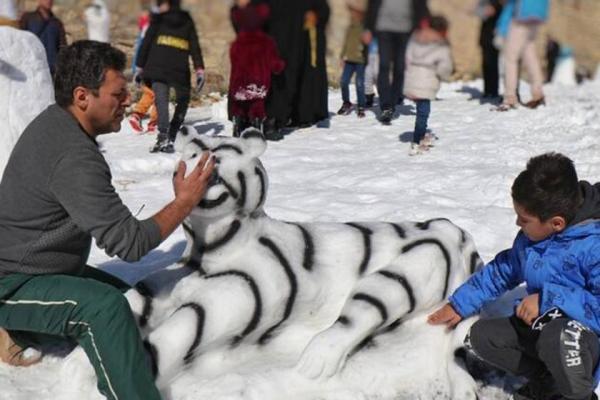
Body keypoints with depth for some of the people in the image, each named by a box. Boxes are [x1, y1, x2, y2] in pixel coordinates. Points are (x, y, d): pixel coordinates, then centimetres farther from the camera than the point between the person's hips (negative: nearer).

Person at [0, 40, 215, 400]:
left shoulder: (53, 123, 2)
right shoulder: (74, 157, -28)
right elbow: (130, 244, -26)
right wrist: (186, 201, -17)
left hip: (41, 268, 10)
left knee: (124, 297, 16)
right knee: (105, 307, -31)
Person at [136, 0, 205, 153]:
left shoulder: (157, 20, 9)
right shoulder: (187, 22, 15)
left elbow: (146, 44, 6)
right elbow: (195, 46, 7)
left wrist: (139, 67, 10)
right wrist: (199, 70, 3)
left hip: (158, 69, -1)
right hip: (181, 71, 2)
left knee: (161, 101, -9)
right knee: (182, 102, 16)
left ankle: (163, 136, -31)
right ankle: (170, 139, 9)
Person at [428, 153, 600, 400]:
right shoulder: (529, 237, 1)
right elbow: (502, 271, 17)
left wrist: (549, 299, -31)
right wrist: (459, 305, 20)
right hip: (539, 326, 8)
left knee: (559, 335, -40)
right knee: (481, 336, -3)